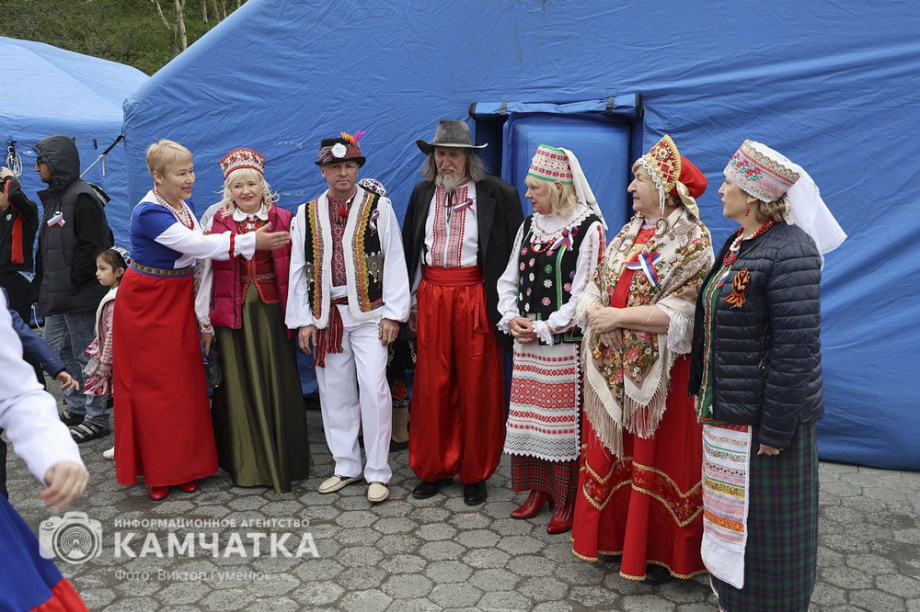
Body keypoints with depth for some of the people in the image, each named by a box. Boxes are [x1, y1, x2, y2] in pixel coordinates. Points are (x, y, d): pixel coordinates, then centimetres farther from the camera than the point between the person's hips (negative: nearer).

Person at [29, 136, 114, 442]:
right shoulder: (54, 197, 16)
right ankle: (76, 408, 31)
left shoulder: (82, 197, -14)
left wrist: (73, 282, -19)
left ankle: (96, 419, 8)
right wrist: (44, 284, 13)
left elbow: (92, 247, -21)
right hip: (58, 296, 10)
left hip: (79, 296, -10)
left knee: (86, 355, -2)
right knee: (56, 348, 17)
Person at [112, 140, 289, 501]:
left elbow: (195, 248, 7)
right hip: (147, 303, -7)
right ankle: (157, 472, 14)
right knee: (153, 384, 1)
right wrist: (251, 241, -26)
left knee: (184, 380, 9)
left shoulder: (181, 205, 4)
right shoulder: (149, 213, -21)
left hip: (177, 300, 7)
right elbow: (195, 245, -27)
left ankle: (183, 464, 20)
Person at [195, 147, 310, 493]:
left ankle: (283, 461, 18)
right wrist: (205, 321, 4)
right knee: (240, 385, 5)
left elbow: (294, 268, 4)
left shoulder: (282, 220, 4)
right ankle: (247, 463, 18)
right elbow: (206, 271, 5)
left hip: (273, 310, 0)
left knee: (278, 383, 4)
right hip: (234, 314, 0)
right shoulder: (218, 222, 4)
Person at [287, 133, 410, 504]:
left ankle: (378, 472, 5)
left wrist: (393, 313, -7)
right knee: (335, 391, 9)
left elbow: (394, 262, -1)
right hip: (326, 316, 3)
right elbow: (298, 270, 11)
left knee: (373, 389, -7)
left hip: (369, 314, -3)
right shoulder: (306, 215, 10)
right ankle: (346, 466, 23)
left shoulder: (379, 207, 2)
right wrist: (302, 320, 5)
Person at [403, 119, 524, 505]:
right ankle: (434, 469, 23)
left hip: (476, 297, -3)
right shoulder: (422, 193, 11)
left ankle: (476, 474, 19)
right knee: (432, 386, 7)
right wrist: (410, 301, 12)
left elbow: (514, 250, -3)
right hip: (431, 297, 4)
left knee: (477, 386, 4)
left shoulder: (497, 194, -2)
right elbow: (410, 250, 15)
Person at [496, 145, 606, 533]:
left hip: (565, 345, -6)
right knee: (530, 415, 12)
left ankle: (567, 500, 14)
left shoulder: (588, 228, -9)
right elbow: (509, 279, 15)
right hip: (526, 343, 7)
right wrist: (511, 318, -2)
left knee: (564, 420, 0)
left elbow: (585, 292, -14)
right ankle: (539, 489, 27)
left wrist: (544, 328, -14)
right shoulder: (529, 226, 12)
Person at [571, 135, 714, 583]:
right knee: (611, 450, 14)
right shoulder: (628, 235, 12)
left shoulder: (692, 241, -10)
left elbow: (681, 312, -19)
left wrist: (619, 316, -21)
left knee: (656, 455, 3)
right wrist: (595, 310, -11)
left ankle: (659, 550, 19)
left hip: (659, 369, -6)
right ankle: (611, 534, 30)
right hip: (612, 365, 7)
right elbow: (596, 284, 12)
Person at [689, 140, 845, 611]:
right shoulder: (738, 244, 10)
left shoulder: (789, 251, -19)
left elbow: (796, 348, -23)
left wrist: (775, 430, -21)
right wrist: (704, 395, 17)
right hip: (726, 412, 9)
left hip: (763, 417, -9)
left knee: (764, 526, 6)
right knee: (730, 517, 20)